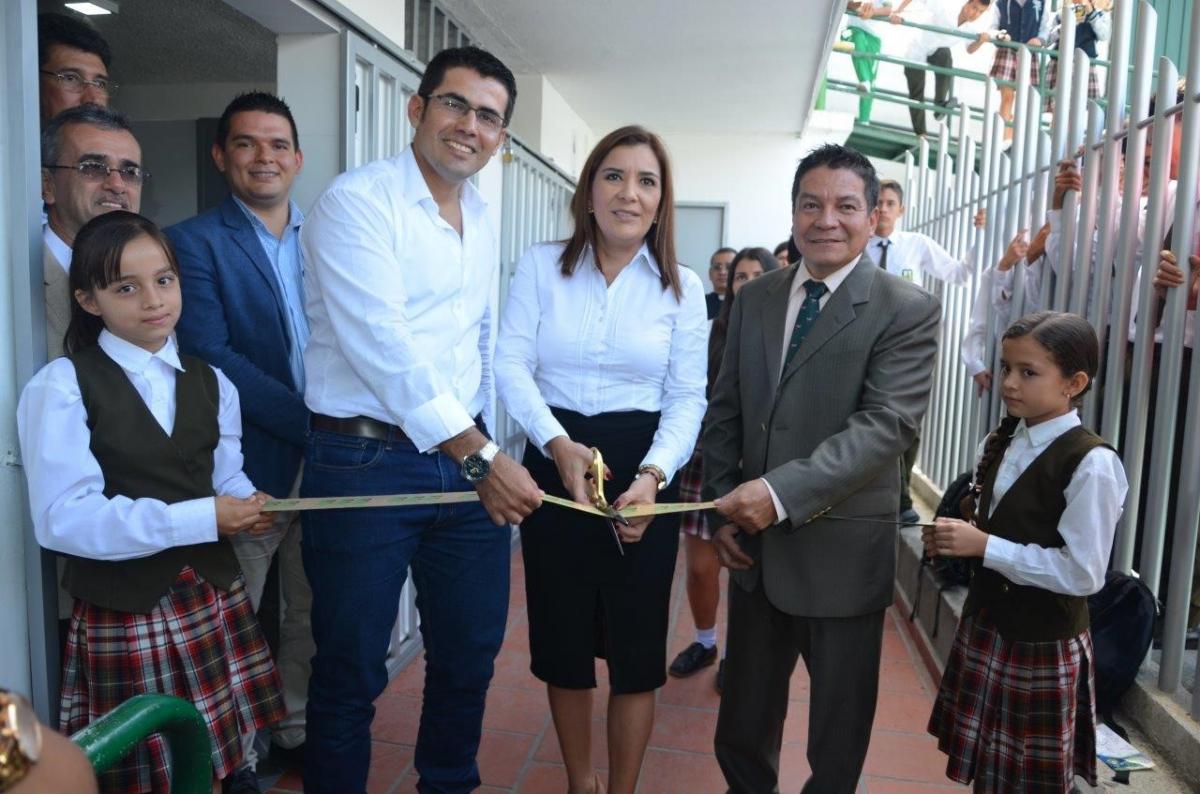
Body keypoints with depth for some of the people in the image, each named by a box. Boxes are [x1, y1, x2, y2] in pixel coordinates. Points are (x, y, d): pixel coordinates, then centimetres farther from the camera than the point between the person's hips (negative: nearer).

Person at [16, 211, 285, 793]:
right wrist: (203, 519, -21)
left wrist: (247, 504, -18)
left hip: (215, 597, 4)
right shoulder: (61, 386, -11)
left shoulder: (210, 382, 7)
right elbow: (63, 519, -19)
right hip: (124, 614, -4)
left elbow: (226, 478, 6)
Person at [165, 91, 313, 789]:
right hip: (254, 463, -4)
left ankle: (299, 726, 36)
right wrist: (307, 423, -19)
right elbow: (212, 355, -15)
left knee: (314, 607, 16)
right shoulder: (196, 242, -5)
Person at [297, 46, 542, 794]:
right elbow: (383, 345, -20)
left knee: (472, 651, 17)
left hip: (467, 459, 7)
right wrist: (479, 457, -23)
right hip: (366, 462, -6)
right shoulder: (357, 201, -10)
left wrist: (487, 448, 12)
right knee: (352, 669, 8)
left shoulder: (483, 218, 13)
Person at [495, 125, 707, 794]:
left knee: (636, 645, 10)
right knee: (562, 638, 13)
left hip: (643, 472, 0)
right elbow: (512, 365, -6)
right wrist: (557, 444, -22)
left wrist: (652, 475, -17)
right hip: (554, 462, 0)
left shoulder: (682, 286, 2)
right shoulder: (542, 266, 0)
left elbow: (687, 397, -1)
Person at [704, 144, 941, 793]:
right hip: (754, 544, 4)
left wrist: (780, 491, -28)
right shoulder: (753, 299, 6)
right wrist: (724, 510, 0)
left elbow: (887, 423, -20)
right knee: (744, 724, 21)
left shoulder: (908, 311, -8)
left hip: (842, 553, -4)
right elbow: (724, 413, 8)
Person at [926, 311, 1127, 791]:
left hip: (1045, 644, -7)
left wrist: (983, 547, -24)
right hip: (985, 624, 7)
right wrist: (954, 539, -5)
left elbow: (1083, 574, -22)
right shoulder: (997, 443, 4)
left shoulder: (1091, 463, -20)